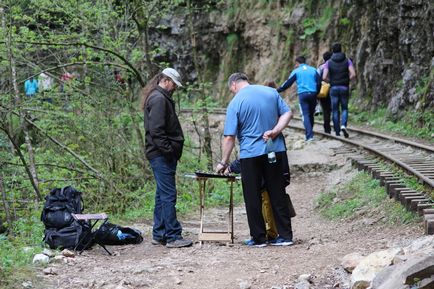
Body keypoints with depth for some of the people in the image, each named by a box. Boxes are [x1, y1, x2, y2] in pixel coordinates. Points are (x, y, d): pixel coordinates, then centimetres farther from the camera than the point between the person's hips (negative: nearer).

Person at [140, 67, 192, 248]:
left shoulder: (160, 97, 21)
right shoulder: (158, 99, -13)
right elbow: (156, 130, -21)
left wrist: (173, 151, 18)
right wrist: (169, 150, -19)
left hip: (161, 154, 11)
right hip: (162, 155, -11)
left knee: (162, 195, 13)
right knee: (168, 195, -10)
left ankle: (159, 234, 18)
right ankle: (173, 237, -9)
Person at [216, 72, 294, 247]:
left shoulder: (236, 103, -7)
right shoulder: (271, 92, 5)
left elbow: (229, 137, -9)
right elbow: (287, 113, 3)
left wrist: (224, 162, -2)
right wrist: (275, 131, -8)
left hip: (250, 154, -4)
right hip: (275, 151, 4)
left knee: (253, 198, 6)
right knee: (278, 195, 10)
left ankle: (258, 238, 9)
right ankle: (285, 235, 12)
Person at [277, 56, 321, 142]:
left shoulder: (296, 71, 5)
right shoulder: (313, 70, 13)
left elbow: (287, 83, 5)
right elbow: (319, 83, 11)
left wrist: (278, 90, 14)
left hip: (303, 94, -3)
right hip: (313, 94, 3)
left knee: (305, 115, -5)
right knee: (311, 114, 15)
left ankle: (309, 136, -17)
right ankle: (309, 133, 23)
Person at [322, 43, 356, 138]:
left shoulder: (329, 62, 0)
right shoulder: (347, 61, 1)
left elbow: (324, 77, -9)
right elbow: (353, 74, -10)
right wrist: (347, 80, 8)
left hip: (334, 88, 0)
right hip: (345, 88, 0)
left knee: (335, 110, 8)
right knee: (344, 109, 12)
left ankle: (337, 132, 8)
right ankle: (343, 125, -14)